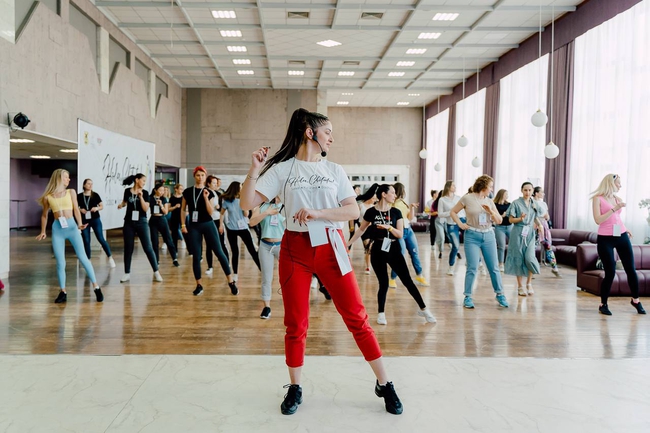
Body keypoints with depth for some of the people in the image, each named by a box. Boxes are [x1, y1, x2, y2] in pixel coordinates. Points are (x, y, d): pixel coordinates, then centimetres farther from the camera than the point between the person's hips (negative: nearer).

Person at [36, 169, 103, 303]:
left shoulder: (71, 192, 8)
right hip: (57, 229, 0)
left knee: (83, 257, -2)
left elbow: (76, 209, 2)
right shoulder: (48, 197, 6)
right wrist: (43, 231, 15)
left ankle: (96, 287, 2)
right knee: (60, 262, 2)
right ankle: (63, 292, 13)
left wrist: (79, 224, -13)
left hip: (71, 226, 0)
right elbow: (44, 215, 17)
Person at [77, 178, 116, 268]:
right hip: (84, 221, 1)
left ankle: (110, 258, 3)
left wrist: (97, 208, -18)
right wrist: (80, 210, -14)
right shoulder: (79, 196, 0)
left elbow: (102, 206, 3)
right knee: (86, 241, 5)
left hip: (95, 220, -1)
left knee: (101, 239, -4)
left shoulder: (95, 195, -2)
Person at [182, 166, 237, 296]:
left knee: (219, 252, -5)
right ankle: (199, 285, 14)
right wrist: (183, 224, 3)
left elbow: (211, 212, -8)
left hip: (208, 225, -1)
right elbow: (183, 209, 10)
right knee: (196, 256, 3)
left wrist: (206, 198, -18)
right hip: (193, 226, 2)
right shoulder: (187, 192, 3)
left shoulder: (209, 192, -1)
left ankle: (231, 282, 0)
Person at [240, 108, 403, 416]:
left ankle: (384, 384, 15)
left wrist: (318, 213, -14)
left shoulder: (334, 170, 8)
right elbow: (247, 204, -3)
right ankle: (294, 389, 24)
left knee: (357, 318, 2)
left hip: (331, 247, 1)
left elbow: (353, 211, -1)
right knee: (296, 324, 6)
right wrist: (254, 170, -16)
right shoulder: (282, 169, 2)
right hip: (295, 249, -1)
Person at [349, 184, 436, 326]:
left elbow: (400, 234, -5)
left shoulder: (396, 212, 1)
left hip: (394, 249, 2)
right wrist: (348, 243, 9)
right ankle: (381, 313, 17)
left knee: (407, 281, 3)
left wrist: (389, 227, -23)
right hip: (378, 250, -2)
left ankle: (423, 309, 16)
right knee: (383, 283, -2)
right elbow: (361, 230, 10)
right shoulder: (371, 212, -3)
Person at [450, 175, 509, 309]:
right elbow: (452, 212, 5)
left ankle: (500, 294, 21)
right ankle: (467, 297, 6)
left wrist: (491, 211, -8)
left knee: (494, 267, 7)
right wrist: (461, 224, -5)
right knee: (472, 268, -5)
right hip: (472, 236, -4)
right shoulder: (467, 198, -2)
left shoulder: (489, 201, 8)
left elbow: (499, 221, 8)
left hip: (489, 235, 4)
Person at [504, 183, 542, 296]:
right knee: (519, 259, 1)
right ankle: (520, 286, 13)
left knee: (530, 258, -11)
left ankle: (529, 283, 10)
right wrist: (520, 218, -21)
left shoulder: (534, 204, 10)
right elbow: (511, 219, -4)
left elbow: (536, 218, 18)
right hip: (518, 233, -3)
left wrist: (539, 225, -2)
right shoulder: (516, 203, -3)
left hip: (530, 234, 3)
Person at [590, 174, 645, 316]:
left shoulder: (618, 199, 11)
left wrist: (625, 229, 10)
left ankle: (635, 300, 27)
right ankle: (603, 304, 12)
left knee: (631, 269, 7)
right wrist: (614, 208, -18)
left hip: (622, 237, 5)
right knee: (610, 272, -5)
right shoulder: (598, 198, -5)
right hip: (605, 239, -5)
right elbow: (598, 220, -15)